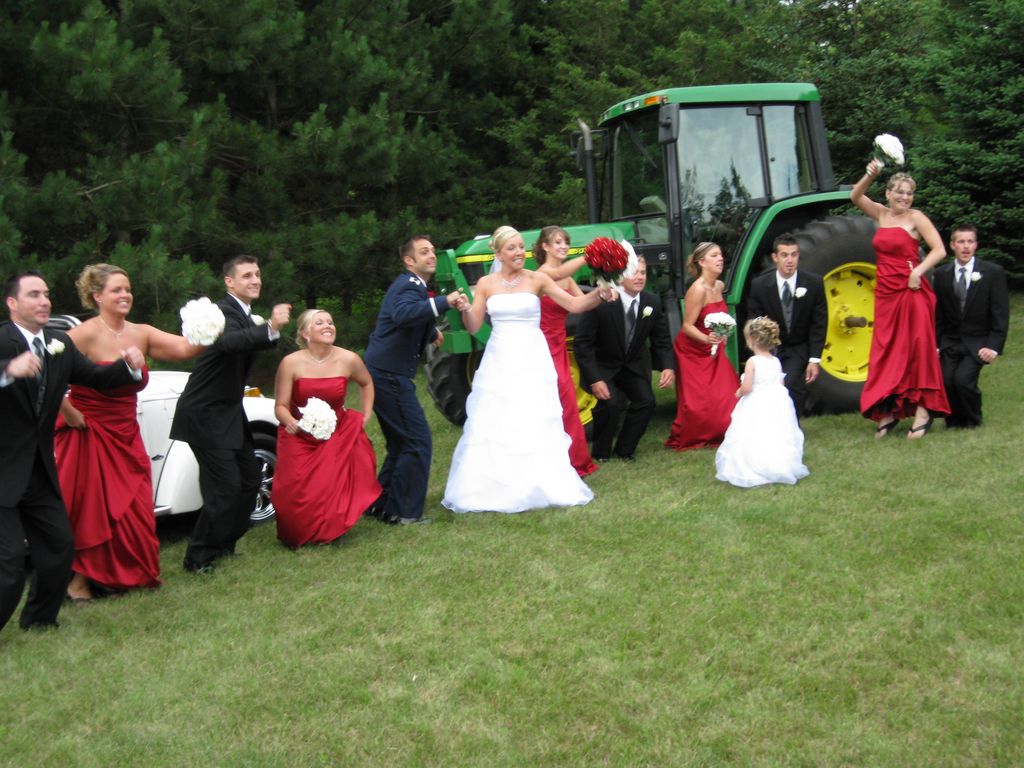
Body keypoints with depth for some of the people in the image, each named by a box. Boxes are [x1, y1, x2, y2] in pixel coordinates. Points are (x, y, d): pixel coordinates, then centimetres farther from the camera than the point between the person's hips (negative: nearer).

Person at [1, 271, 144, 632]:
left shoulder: (60, 345, 6)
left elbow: (96, 376, 6)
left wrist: (129, 366, -13)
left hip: (39, 473, 7)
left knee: (59, 546, 13)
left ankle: (38, 621, 32)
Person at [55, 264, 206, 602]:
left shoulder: (141, 334, 2)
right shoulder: (86, 334, -17)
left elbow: (185, 348, -11)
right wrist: (69, 414, -18)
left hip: (125, 436, 6)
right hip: (87, 435, -6)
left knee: (132, 508, 10)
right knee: (87, 508, 2)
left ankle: (132, 573, 26)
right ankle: (79, 578, 15)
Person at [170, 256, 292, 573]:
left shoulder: (247, 315, 11)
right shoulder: (223, 311, -19)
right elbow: (229, 341, -41)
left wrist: (270, 328, 2)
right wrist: (270, 327, -56)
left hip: (228, 412, 10)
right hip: (205, 414, -10)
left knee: (250, 478, 14)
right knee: (225, 486, -11)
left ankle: (223, 544, 28)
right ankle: (198, 558, 2)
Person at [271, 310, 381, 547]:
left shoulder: (348, 360, -7)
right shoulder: (291, 363, -14)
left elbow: (366, 384, 15)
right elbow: (280, 406, -11)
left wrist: (366, 416, 9)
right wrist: (290, 421, -31)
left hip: (338, 435, 1)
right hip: (299, 438, -1)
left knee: (335, 489, -17)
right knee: (296, 494, -12)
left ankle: (329, 531, 13)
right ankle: (299, 535, 19)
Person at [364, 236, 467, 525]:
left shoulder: (411, 285, 19)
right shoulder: (410, 285, -14)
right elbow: (402, 314, -38)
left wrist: (431, 333, 41)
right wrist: (444, 302, -42)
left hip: (383, 374, 11)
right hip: (389, 376, -11)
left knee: (402, 443, 19)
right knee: (417, 442, -8)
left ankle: (381, 504, 26)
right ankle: (403, 512, -2)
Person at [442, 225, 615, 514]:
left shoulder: (537, 279, 0)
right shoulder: (486, 284, 5)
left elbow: (575, 304, -3)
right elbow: (473, 327, 3)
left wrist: (600, 293, -20)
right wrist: (464, 309, -17)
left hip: (531, 362, -2)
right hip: (498, 362, 2)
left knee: (536, 426, -1)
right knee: (492, 426, 3)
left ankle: (542, 486, 11)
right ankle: (492, 489, 14)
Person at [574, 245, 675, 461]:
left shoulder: (653, 303, -9)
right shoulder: (602, 303, -24)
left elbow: (662, 340, 1)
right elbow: (583, 343, -19)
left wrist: (668, 367, -18)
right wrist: (594, 379, -26)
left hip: (634, 366, 5)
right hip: (603, 366, -4)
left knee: (646, 401, -15)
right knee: (610, 402, -26)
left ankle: (624, 451, 6)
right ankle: (601, 452, -2)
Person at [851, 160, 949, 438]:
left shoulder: (915, 218, -4)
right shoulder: (882, 214, 11)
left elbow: (939, 250, -10)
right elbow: (855, 197, 1)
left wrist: (918, 271, -21)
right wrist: (869, 176, -13)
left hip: (911, 290, -6)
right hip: (885, 291, 6)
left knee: (916, 348, -4)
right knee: (885, 352, 7)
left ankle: (923, 410, 0)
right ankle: (888, 412, 13)